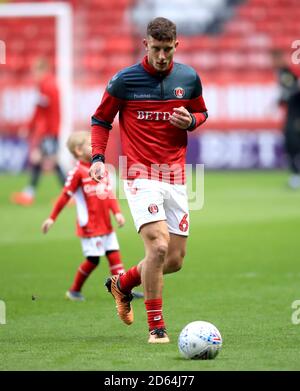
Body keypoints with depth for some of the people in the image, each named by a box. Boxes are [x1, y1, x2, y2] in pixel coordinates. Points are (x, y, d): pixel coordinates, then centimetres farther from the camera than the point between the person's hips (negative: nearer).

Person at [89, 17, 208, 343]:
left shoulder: (189, 78, 4)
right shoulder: (124, 80, -5)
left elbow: (202, 113, 20)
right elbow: (101, 120, 7)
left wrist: (190, 121, -3)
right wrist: (98, 158, -7)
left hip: (175, 176, 5)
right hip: (140, 175, -5)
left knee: (174, 260, 5)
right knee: (158, 245, -22)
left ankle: (122, 283, 33)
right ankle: (156, 325, -10)